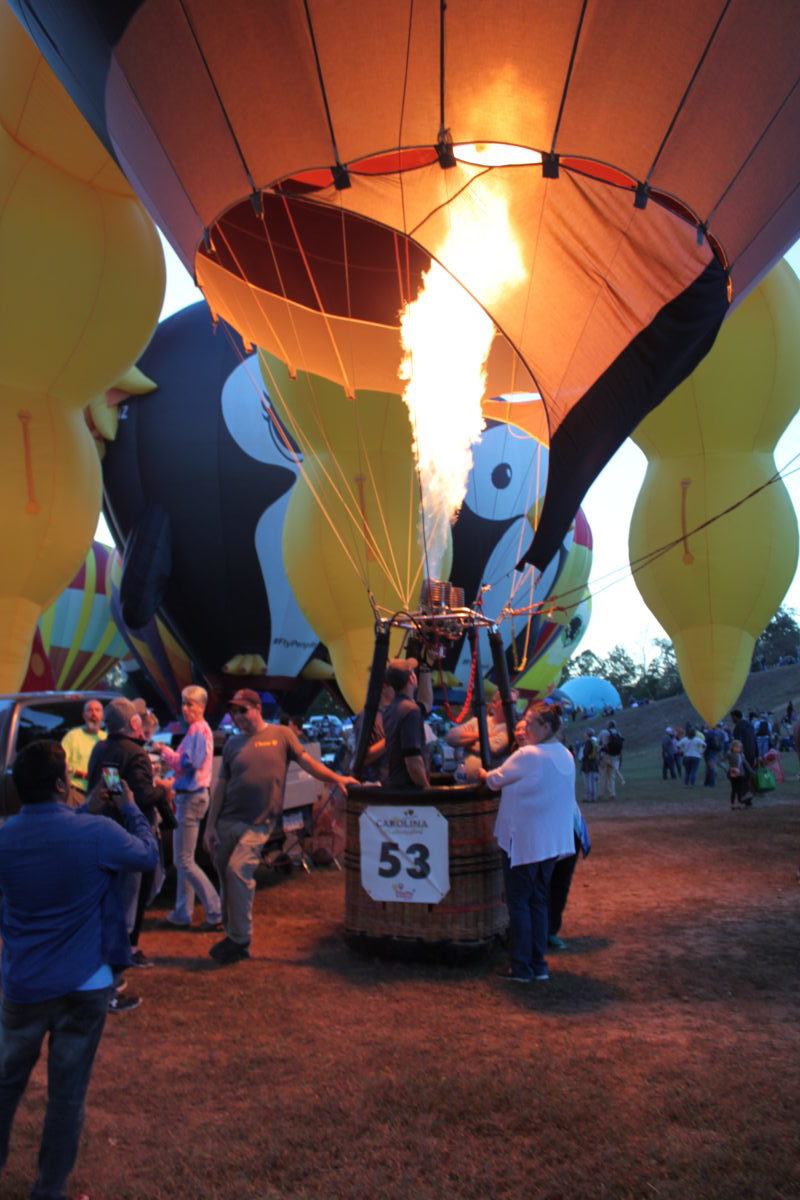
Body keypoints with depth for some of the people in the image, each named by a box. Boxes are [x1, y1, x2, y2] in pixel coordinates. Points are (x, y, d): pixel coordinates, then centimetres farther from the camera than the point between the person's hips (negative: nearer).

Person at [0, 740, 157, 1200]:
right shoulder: (96, 832, -21)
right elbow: (149, 854, -3)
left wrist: (86, 811, 12)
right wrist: (128, 808, 8)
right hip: (82, 986, -4)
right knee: (67, 1093, 12)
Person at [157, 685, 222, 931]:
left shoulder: (198, 731, -15)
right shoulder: (198, 729, 15)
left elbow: (188, 764, -21)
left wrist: (165, 752, -9)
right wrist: (168, 755, 3)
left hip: (191, 797, -10)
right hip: (190, 795, 10)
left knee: (184, 861, -6)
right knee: (182, 860, 16)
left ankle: (216, 913, -3)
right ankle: (182, 914, 24)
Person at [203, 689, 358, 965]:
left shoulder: (281, 734, 3)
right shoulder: (232, 743, 12)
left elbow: (306, 761, 2)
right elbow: (221, 786, 11)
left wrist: (337, 778, -9)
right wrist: (210, 825, 7)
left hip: (258, 824, -4)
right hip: (227, 821, 5)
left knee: (238, 870, -19)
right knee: (225, 877, 9)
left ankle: (240, 940, -5)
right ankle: (233, 934, 27)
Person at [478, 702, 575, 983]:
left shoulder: (527, 755, -19)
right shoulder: (565, 755, 7)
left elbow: (495, 780, -9)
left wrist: (481, 772, 12)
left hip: (524, 840, -7)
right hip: (553, 841, 8)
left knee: (518, 902, 3)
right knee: (539, 900, 15)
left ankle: (521, 967, 8)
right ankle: (538, 964, 19)